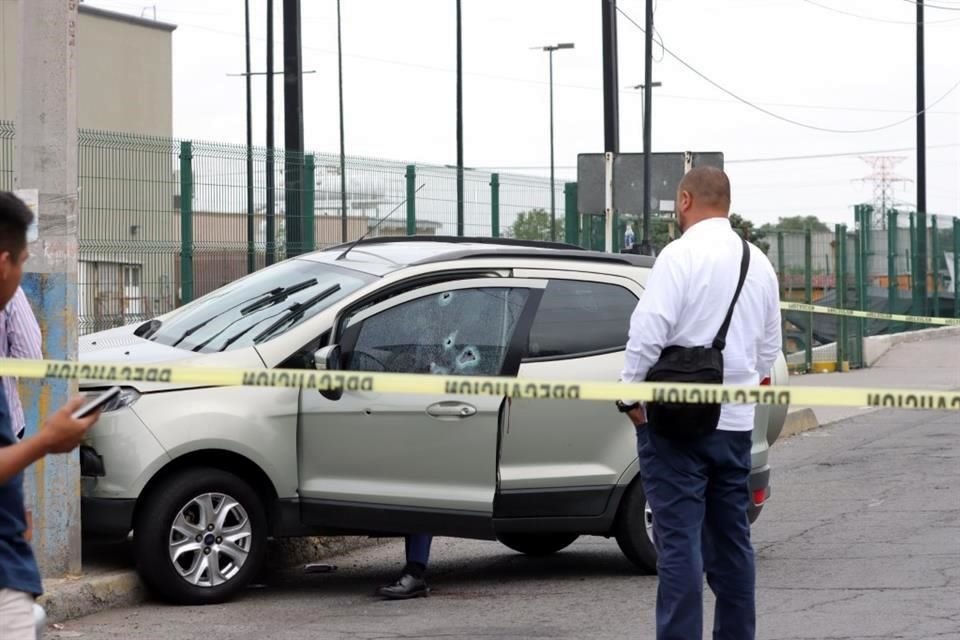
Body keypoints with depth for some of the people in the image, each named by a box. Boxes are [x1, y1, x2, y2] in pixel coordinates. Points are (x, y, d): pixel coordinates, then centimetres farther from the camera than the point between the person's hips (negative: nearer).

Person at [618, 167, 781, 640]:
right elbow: (769, 346, 18)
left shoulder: (681, 255, -11)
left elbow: (648, 333, -17)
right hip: (736, 422, 7)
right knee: (731, 538, 14)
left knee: (679, 539, -7)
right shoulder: (758, 263, 13)